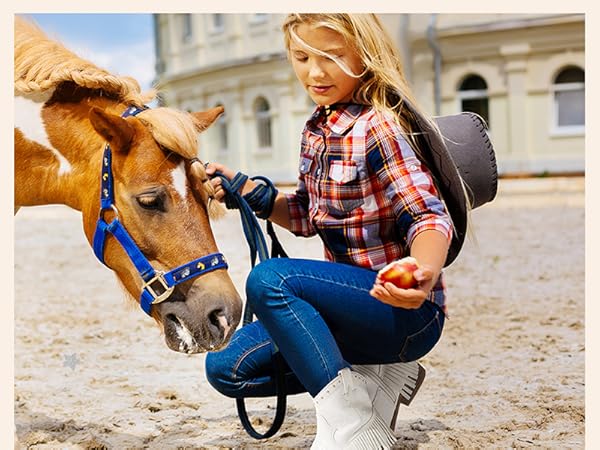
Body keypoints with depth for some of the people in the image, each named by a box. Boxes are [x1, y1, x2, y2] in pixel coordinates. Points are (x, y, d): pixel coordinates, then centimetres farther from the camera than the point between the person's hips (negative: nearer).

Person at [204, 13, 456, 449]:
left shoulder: (378, 127, -17)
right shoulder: (316, 130, 7)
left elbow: (430, 216, -24)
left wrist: (423, 277, -45)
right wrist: (244, 190, 4)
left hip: (407, 311, -9)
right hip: (354, 296, 9)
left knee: (269, 279, -29)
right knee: (227, 366, 1)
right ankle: (377, 376, 7)